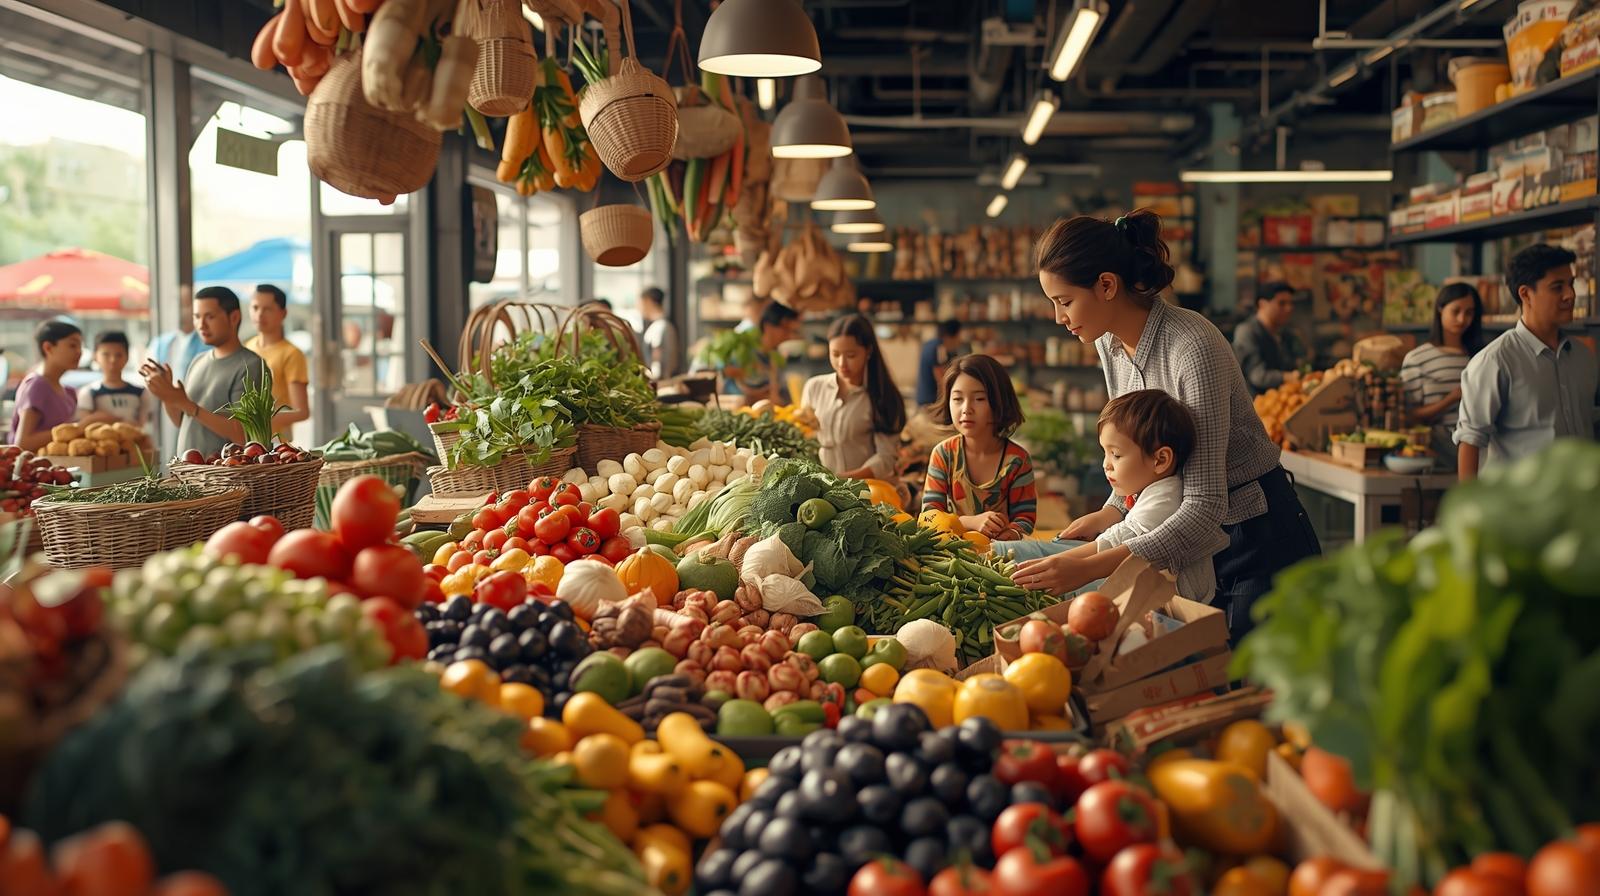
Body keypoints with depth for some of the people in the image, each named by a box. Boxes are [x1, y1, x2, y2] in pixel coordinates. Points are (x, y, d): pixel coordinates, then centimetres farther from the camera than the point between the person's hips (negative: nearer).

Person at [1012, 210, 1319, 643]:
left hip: (1259, 540, -8)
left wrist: (1090, 567, -38)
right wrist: (1111, 513, -5)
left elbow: (1206, 504, -32)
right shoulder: (1110, 344, -2)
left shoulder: (1193, 347, -28)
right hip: (1192, 540, 8)